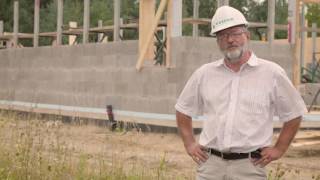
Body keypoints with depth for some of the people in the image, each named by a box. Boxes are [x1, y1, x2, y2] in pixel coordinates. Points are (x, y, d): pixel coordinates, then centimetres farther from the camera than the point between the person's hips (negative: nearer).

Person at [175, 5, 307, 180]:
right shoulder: (204, 74, 8)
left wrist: (279, 149, 4)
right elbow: (183, 109, 20)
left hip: (249, 165, -2)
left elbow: (294, 113, 8)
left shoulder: (272, 73, 0)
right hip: (210, 163, 3)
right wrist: (189, 144, 12)